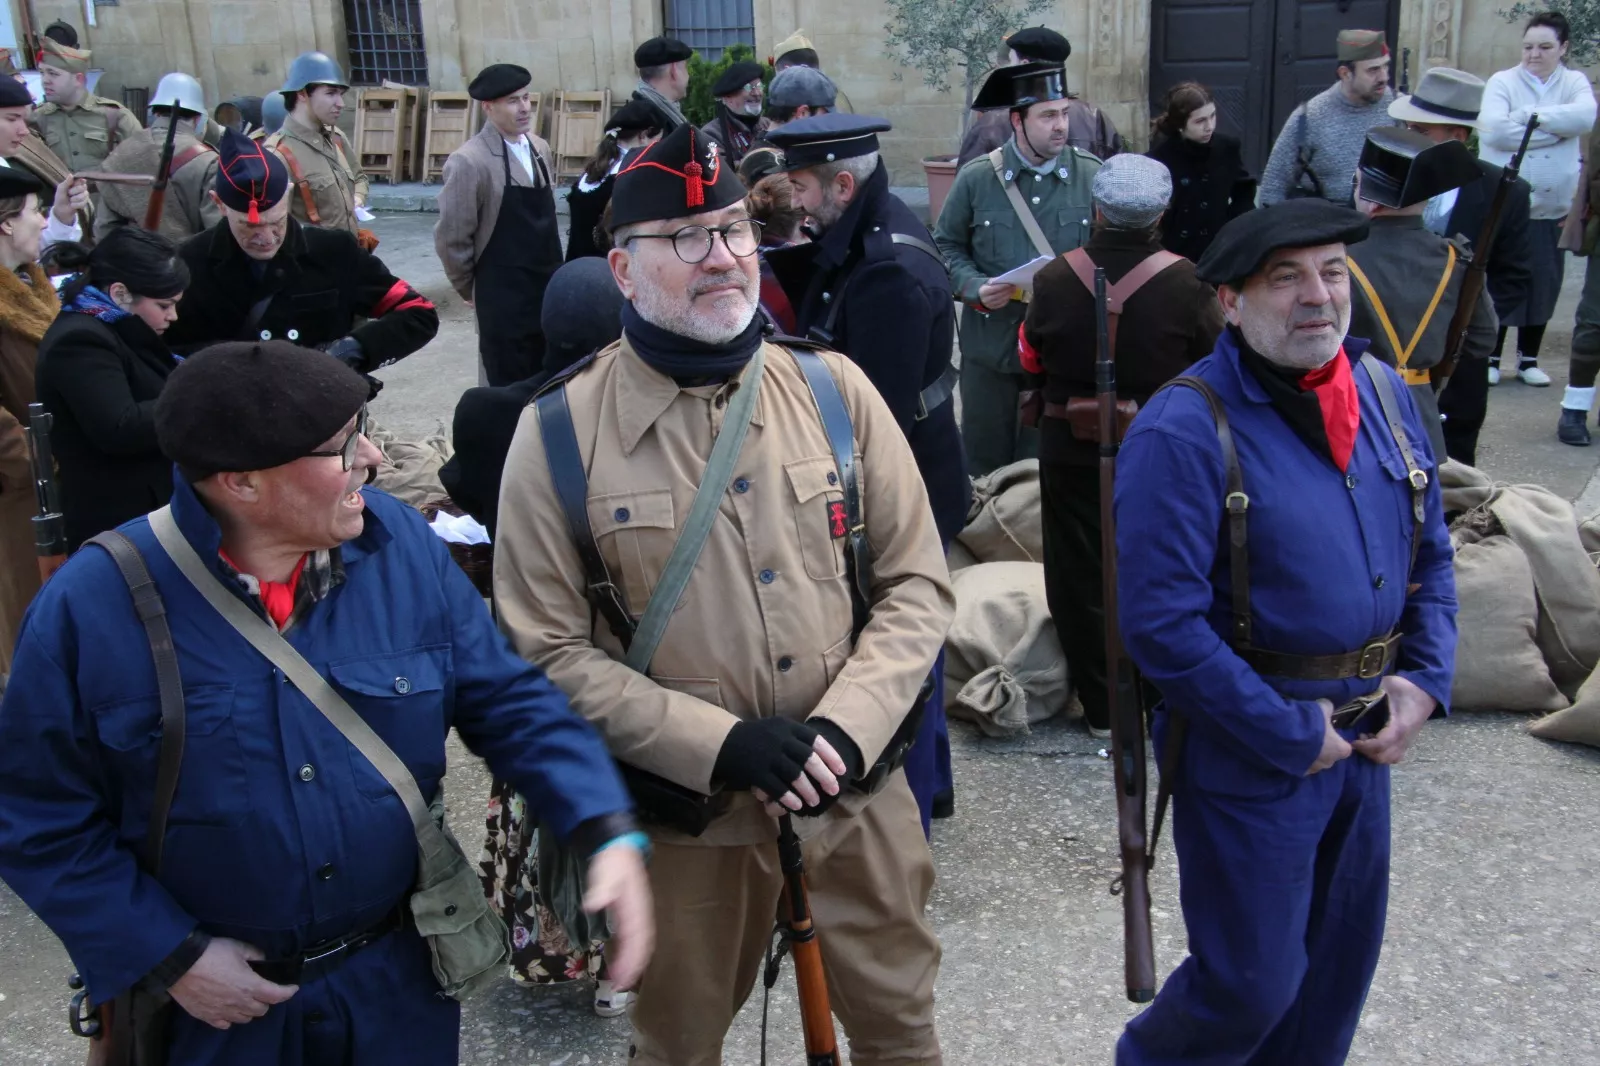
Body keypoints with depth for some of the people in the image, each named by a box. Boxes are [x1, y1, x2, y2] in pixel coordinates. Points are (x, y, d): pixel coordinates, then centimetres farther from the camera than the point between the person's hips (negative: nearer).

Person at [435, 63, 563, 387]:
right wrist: (469, 288, 1)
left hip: (548, 291, 6)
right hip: (504, 299, -6)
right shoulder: (469, 162, -15)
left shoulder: (540, 149, 7)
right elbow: (451, 238, -10)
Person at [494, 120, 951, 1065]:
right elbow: (550, 651, -10)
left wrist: (845, 728, -15)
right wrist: (718, 744, -20)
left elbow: (918, 583, -1)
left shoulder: (832, 387, -4)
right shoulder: (560, 433, -11)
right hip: (689, 816, -1)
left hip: (860, 794, 2)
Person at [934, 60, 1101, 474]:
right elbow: (947, 246, 5)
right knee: (984, 462, 10)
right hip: (991, 343, 0)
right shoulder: (976, 177, -2)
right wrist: (975, 289, -12)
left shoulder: (1090, 176, -2)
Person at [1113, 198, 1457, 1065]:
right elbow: (1162, 625, -23)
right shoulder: (1183, 432, -21)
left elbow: (1429, 553, 13)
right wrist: (1290, 734, -18)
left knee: (1340, 958, 21)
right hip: (1246, 748, -7)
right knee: (1253, 981, 4)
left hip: (1365, 736, 7)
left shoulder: (1384, 394, 2)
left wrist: (1426, 678, -1)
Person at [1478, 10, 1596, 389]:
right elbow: (1493, 130, -19)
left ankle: (1528, 359, 21)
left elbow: (1586, 116, -15)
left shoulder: (1575, 82, 6)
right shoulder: (1503, 82, -2)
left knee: (1544, 285, 7)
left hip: (1554, 209, 3)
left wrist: (1531, 115, -18)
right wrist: (1556, 129, -14)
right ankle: (1490, 357, 15)